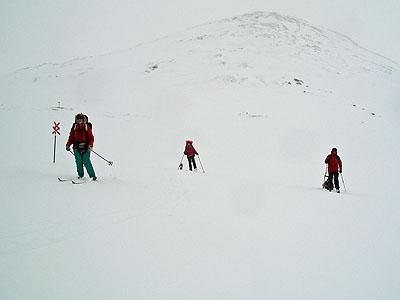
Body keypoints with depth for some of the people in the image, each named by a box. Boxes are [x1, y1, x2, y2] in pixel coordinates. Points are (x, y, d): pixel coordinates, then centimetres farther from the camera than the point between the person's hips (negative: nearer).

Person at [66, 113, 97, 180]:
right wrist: (68, 145, 3)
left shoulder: (87, 127, 1)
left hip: (85, 147, -3)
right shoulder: (74, 128, 10)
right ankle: (80, 175, 14)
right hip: (76, 148, 3)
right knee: (78, 162, 0)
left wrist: (90, 145, -16)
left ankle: (92, 175, -4)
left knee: (86, 162, -10)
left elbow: (91, 138, -2)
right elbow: (71, 137, 14)